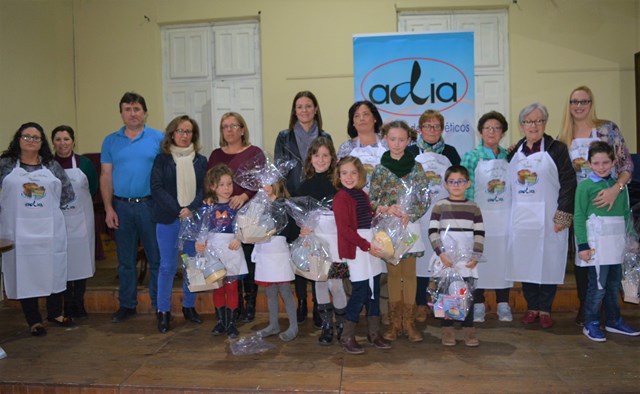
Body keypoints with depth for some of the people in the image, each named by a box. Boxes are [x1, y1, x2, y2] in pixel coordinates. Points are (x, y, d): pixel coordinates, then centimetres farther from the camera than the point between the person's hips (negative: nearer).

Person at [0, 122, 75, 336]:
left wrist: (48, 206, 4)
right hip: (19, 230, -1)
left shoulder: (52, 165, 8)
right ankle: (34, 321, 15)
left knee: (54, 270, 9)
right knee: (25, 272, 3)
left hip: (50, 229, 2)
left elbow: (68, 194, 9)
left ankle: (55, 313, 27)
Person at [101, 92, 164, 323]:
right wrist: (109, 209, 0)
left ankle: (159, 303, 18)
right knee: (125, 260, 11)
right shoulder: (111, 141, 8)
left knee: (156, 257, 5)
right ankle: (127, 305, 23)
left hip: (151, 205, -2)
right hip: (122, 207, 2)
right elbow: (106, 177, 7)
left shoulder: (158, 138, 0)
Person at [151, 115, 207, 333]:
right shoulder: (162, 159, 5)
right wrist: (178, 210, -14)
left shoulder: (200, 160, 10)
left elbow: (204, 188, 3)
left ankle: (189, 306, 22)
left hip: (194, 218, 2)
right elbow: (157, 188, -4)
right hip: (168, 219, -2)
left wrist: (191, 209, -14)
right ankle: (163, 311, 13)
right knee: (167, 266, 1)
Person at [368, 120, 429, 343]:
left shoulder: (416, 167, 3)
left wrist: (409, 215, -12)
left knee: (409, 274, 4)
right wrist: (387, 208, -16)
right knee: (393, 274, 6)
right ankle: (395, 323, 14)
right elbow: (372, 200, 2)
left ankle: (409, 323, 12)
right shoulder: (380, 169, 3)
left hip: (410, 226, 0)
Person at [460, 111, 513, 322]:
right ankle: (478, 304, 15)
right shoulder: (471, 156, -2)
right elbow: (466, 188, -4)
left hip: (504, 216, 3)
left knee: (503, 258, 7)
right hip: (480, 216, -3)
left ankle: (503, 304, 19)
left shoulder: (508, 156, 8)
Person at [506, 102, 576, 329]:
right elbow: (508, 182, 17)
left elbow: (568, 183, -7)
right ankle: (532, 307, 21)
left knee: (548, 263, 3)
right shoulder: (515, 152, 12)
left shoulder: (556, 149, -1)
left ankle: (545, 309, 18)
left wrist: (563, 216, -13)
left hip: (548, 217, -3)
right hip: (521, 218, 3)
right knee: (525, 263, 7)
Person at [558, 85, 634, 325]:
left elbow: (627, 164, -5)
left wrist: (616, 188, -19)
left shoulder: (608, 128, -2)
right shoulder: (564, 138, 7)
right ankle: (585, 306, 19)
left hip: (606, 202, -3)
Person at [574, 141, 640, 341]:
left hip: (617, 243, 5)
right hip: (597, 243, -5)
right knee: (598, 285, -3)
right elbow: (579, 216, -7)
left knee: (614, 284, 14)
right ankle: (591, 324, 10)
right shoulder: (585, 186, -5)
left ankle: (613, 321, 28)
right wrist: (582, 245, -11)